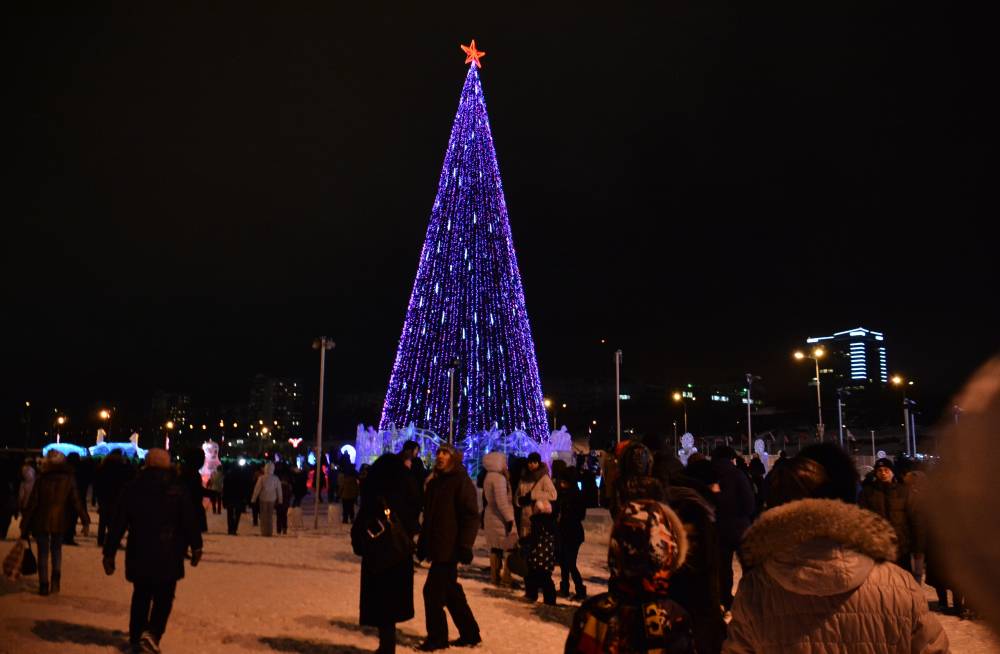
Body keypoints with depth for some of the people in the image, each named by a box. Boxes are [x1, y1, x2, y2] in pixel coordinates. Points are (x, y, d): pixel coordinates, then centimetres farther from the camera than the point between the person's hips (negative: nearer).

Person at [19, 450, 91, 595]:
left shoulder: (42, 479, -4)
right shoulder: (69, 479, -4)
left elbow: (32, 503, -2)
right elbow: (76, 501, -9)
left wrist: (25, 526, 4)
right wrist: (85, 521, -9)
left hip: (42, 520, -1)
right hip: (60, 521, 1)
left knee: (43, 552, 8)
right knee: (56, 549, 20)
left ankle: (44, 585, 5)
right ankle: (56, 576, 1)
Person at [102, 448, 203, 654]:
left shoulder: (133, 488, 3)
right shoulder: (177, 488, -6)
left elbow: (118, 523, 3)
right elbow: (190, 519, -7)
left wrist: (109, 552, 8)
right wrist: (196, 546, 3)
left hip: (139, 553, 3)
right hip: (168, 554, -3)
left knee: (141, 596, 18)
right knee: (163, 598, 7)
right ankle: (152, 633, -11)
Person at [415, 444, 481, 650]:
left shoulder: (462, 482, -8)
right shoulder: (434, 482, 14)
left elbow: (471, 516, -13)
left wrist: (465, 545, -18)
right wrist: (423, 543, 16)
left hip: (450, 547, -8)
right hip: (436, 546, 8)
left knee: (433, 591, -5)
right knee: (451, 591, 14)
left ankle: (437, 637, 10)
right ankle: (470, 634, 25)